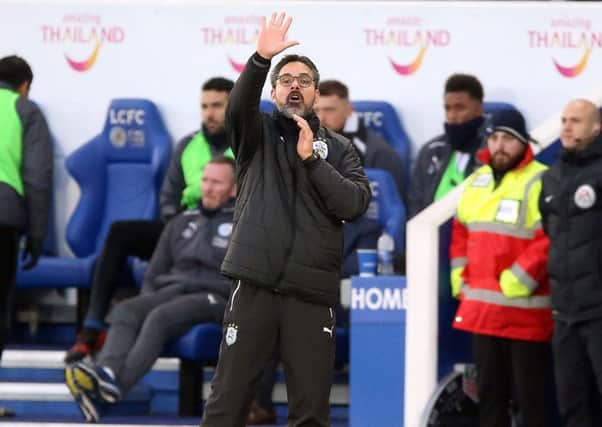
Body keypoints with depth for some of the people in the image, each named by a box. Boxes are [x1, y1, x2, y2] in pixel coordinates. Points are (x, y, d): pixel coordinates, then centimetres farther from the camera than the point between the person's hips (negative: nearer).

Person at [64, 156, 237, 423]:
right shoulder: (181, 223, 27)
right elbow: (153, 274, 27)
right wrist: (147, 300, 8)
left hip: (213, 297, -5)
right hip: (171, 290, 5)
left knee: (160, 318, -36)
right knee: (124, 311, -27)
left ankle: (116, 385, -56)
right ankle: (106, 370, -54)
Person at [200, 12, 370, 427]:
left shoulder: (339, 148, 13)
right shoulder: (258, 134, 10)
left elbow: (355, 204, -2)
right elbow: (239, 105, -13)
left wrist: (311, 159, -8)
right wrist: (261, 59, -29)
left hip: (312, 294, 1)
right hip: (255, 287, -1)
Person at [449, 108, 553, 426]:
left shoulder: (538, 183, -13)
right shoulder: (476, 182, 15)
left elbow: (548, 242, -20)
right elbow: (461, 233, 25)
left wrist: (514, 283, -18)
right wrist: (461, 281, 14)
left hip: (525, 311, -8)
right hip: (482, 310, 8)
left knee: (529, 395, -2)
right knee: (489, 391, 14)